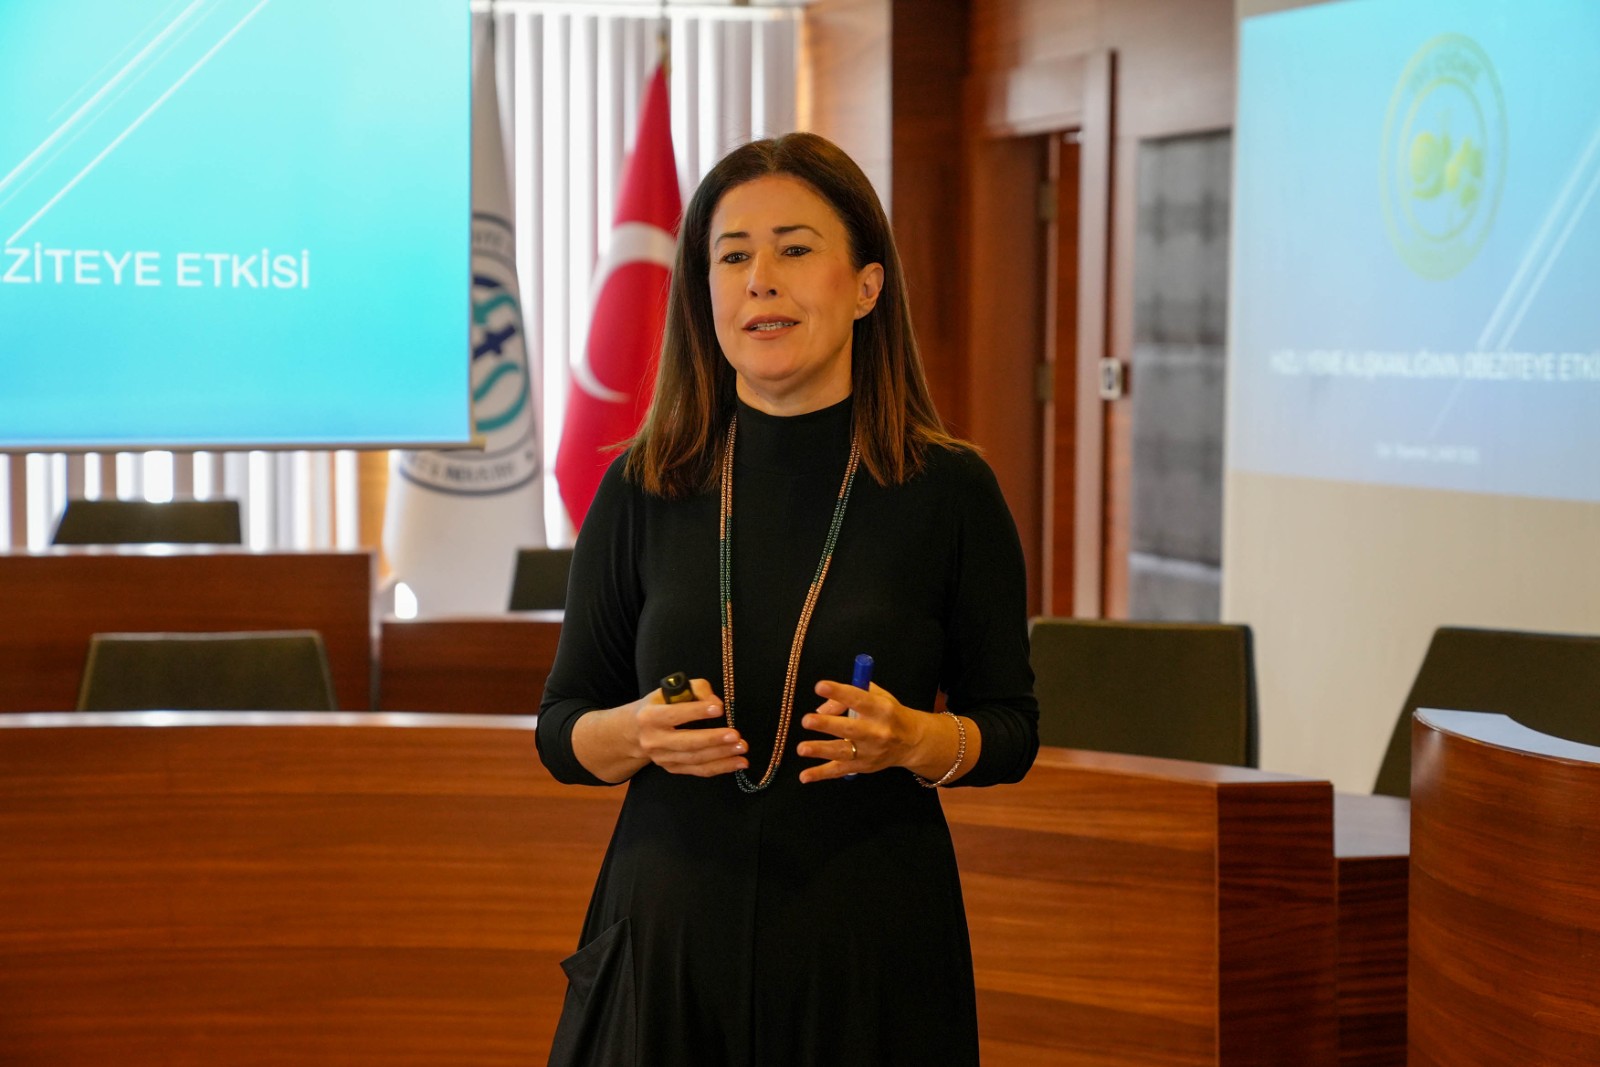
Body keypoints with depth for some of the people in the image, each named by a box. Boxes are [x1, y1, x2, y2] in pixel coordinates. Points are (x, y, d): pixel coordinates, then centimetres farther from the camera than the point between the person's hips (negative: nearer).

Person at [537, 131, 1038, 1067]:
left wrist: (913, 740, -16)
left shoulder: (949, 490, -2)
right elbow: (561, 730, 7)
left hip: (871, 953, -1)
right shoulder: (643, 488, 2)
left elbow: (1012, 728, 3)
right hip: (669, 942, 2)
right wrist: (640, 733, -14)